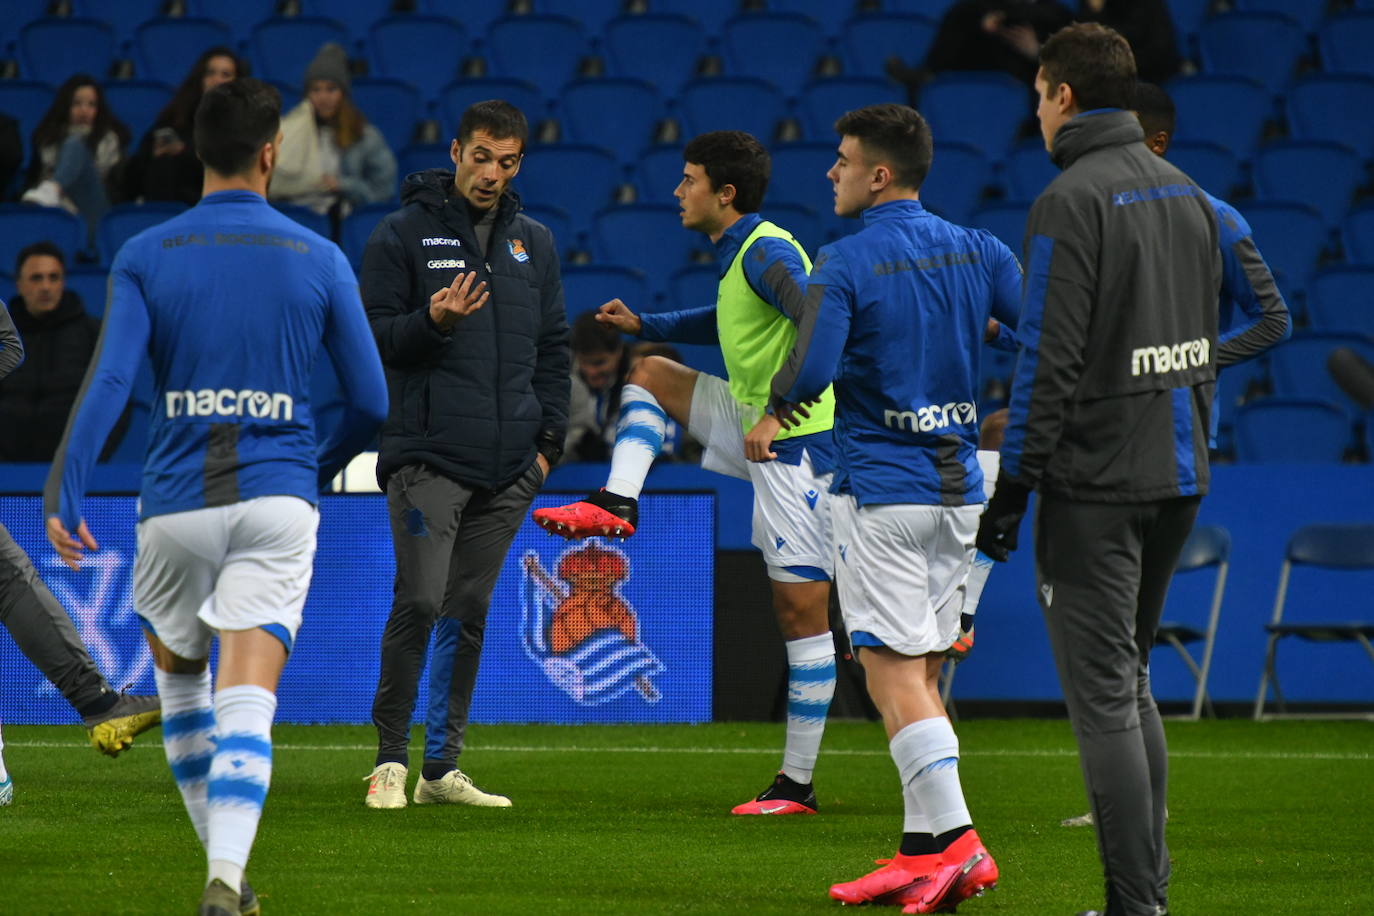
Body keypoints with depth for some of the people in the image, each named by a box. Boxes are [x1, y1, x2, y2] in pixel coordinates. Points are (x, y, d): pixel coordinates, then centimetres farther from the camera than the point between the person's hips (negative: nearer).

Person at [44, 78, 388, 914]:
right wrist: (320, 466, 26)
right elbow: (372, 404, 7)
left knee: (178, 673, 24)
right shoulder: (321, 260, 4)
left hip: (176, 506, 1)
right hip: (277, 500, -1)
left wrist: (63, 494, -12)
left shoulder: (144, 257, 2)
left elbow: (109, 381, -10)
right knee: (248, 701, -8)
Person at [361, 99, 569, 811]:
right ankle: (390, 759, -3)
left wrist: (549, 439, 10)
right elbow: (374, 338, -1)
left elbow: (553, 348, 20)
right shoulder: (404, 233, 1)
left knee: (469, 612, 7)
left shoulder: (534, 244, 15)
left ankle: (442, 767, 12)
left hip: (508, 468, 5)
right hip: (427, 457, -5)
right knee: (420, 600, -13)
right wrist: (433, 321, -20)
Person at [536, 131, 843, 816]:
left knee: (801, 607, -7)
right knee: (649, 374, 19)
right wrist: (642, 324, 30)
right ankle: (618, 504, 10)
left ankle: (798, 782, -5)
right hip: (756, 422, 10)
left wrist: (778, 411, -35)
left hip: (794, 443, -10)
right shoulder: (738, 253, 13)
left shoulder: (768, 252, -17)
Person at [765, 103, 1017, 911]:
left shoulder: (845, 263, -11)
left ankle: (955, 838, -16)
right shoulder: (977, 251, 5)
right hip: (960, 486, 6)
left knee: (894, 671, -6)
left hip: (882, 491, -6)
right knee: (924, 672, 12)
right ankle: (924, 848, 11)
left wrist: (778, 401, 1)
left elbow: (809, 375, -21)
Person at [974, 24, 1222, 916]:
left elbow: (1050, 361, -17)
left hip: (1096, 483, -8)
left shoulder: (1073, 200, -13)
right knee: (1131, 683, 18)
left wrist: (1011, 489, -13)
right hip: (1177, 474, 8)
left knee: (1103, 693, -4)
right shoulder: (1186, 193, 12)